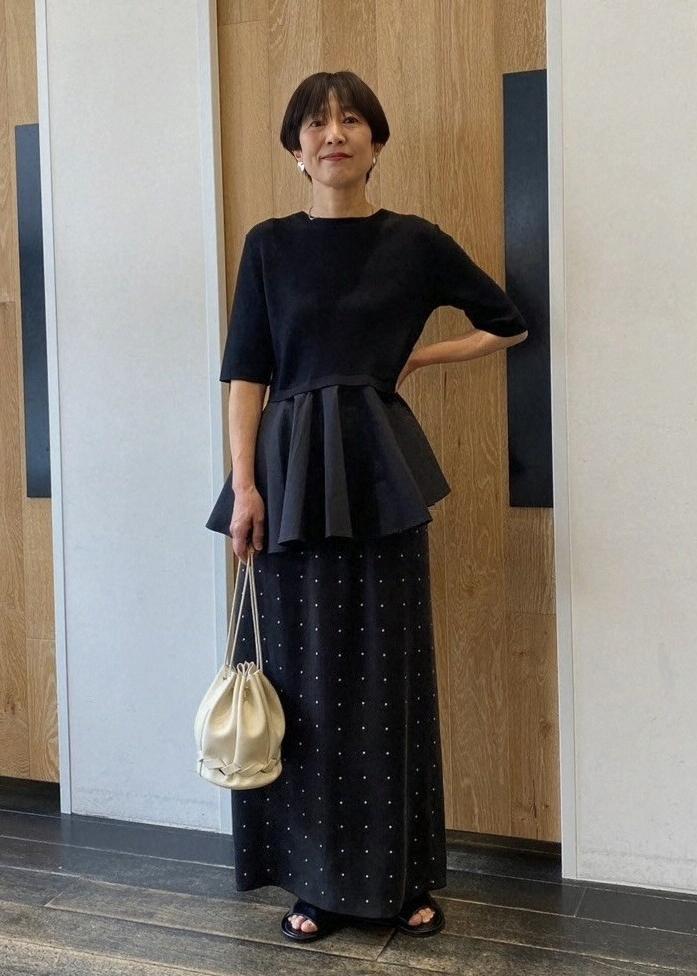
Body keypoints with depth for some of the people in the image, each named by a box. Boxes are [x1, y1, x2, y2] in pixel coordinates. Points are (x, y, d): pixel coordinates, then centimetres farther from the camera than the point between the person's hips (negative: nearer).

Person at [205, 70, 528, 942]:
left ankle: (403, 878, 19)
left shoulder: (413, 241, 5)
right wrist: (245, 485, -10)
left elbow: (510, 324, 14)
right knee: (304, 672, 4)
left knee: (390, 672, 5)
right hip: (292, 469, 0)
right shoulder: (269, 245, 5)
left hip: (380, 470, 0)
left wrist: (420, 356, 6)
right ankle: (316, 880, 17)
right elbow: (246, 373, 0)